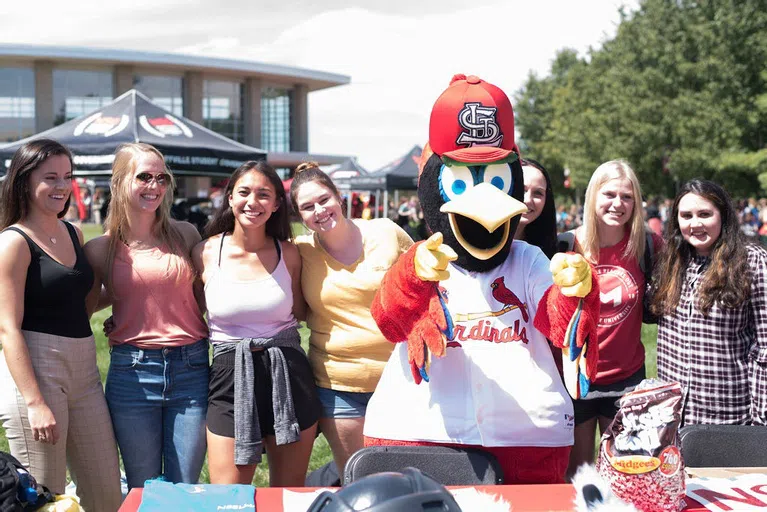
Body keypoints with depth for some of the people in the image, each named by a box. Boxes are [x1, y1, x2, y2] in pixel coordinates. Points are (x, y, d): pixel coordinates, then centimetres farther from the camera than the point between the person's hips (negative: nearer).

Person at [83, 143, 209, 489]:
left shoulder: (185, 235, 5)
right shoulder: (101, 249, 2)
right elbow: (83, 309, 10)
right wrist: (118, 296, 1)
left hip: (191, 367, 1)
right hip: (132, 372, -1)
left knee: (185, 487, 6)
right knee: (143, 489, 8)